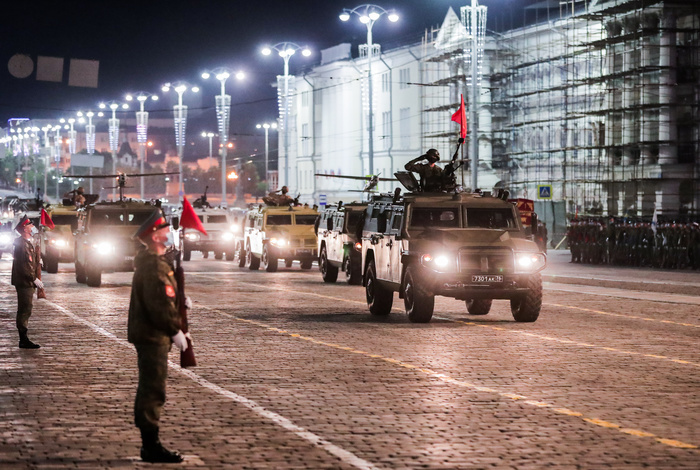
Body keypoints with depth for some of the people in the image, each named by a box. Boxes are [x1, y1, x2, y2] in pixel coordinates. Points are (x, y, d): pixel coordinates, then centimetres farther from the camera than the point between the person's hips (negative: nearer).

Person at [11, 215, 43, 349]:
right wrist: (34, 279, -19)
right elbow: (22, 266, -21)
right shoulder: (21, 244, -15)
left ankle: (23, 340, 15)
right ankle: (24, 340, -7)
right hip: (24, 283, -10)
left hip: (27, 284, 10)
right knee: (25, 311, -9)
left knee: (25, 311, 11)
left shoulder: (28, 243, 18)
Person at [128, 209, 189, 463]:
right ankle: (151, 447, -3)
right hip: (153, 336, -11)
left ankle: (149, 444, 23)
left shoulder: (150, 261, 16)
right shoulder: (155, 265, -19)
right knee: (153, 390, -7)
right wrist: (176, 331, -17)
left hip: (148, 335, 11)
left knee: (150, 389, 15)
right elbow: (160, 304, -24)